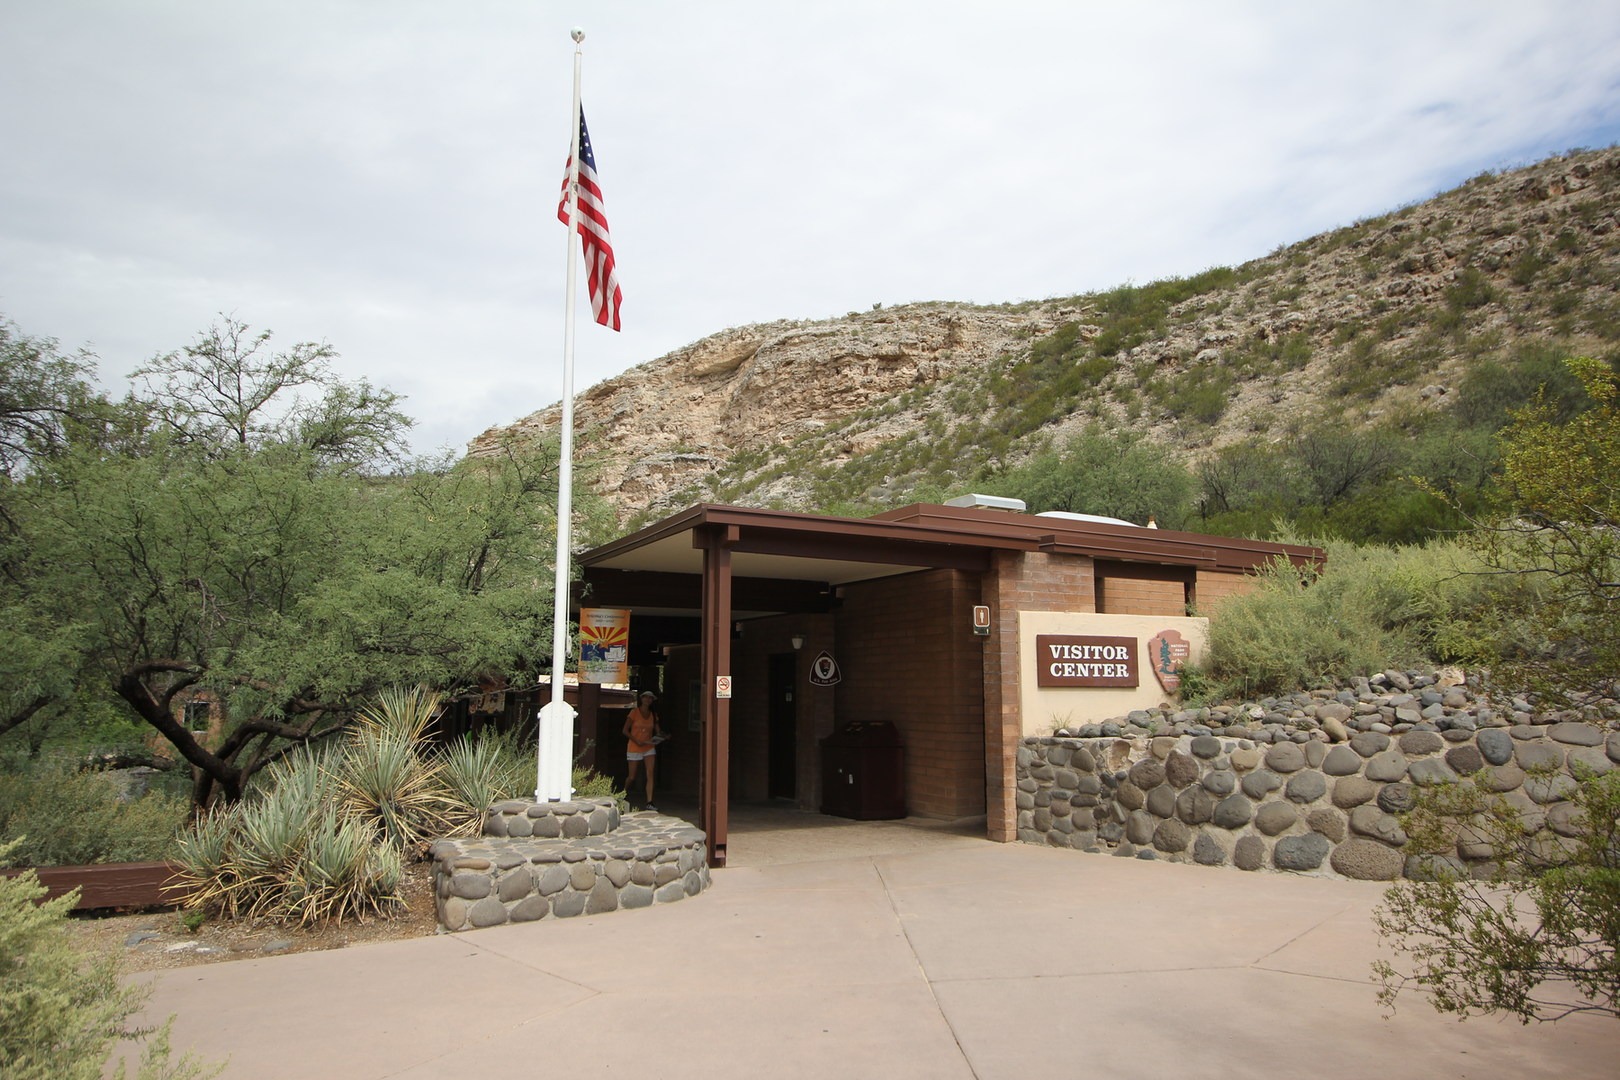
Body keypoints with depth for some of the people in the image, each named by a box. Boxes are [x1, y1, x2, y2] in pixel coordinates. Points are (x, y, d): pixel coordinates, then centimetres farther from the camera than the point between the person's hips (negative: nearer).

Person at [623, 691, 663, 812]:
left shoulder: (653, 715, 6)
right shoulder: (634, 712, -5)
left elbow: (657, 731, 7)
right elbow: (625, 730, -6)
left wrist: (659, 736, -17)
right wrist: (637, 741, -16)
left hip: (649, 748, 3)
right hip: (634, 748, -3)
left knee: (650, 773, -13)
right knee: (632, 777, 5)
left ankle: (649, 803, -15)